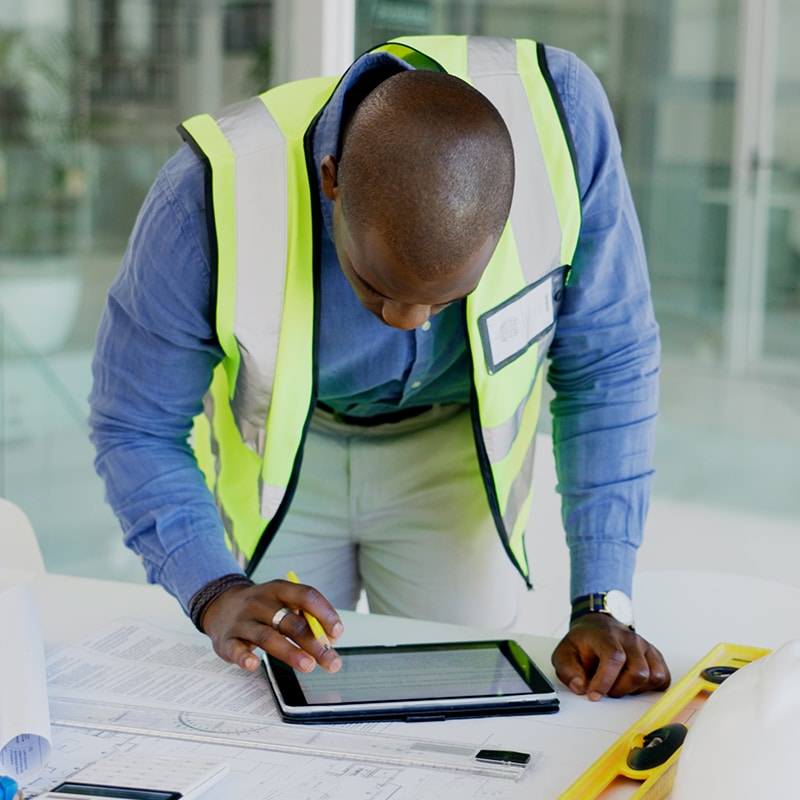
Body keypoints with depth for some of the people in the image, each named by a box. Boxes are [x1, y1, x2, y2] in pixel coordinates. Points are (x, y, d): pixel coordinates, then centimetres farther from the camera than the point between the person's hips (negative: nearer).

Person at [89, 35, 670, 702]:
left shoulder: (563, 120, -34)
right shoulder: (215, 197, -37)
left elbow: (606, 369, -23)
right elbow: (135, 429, -23)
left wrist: (602, 607, -29)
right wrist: (218, 596, -40)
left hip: (454, 450, 1)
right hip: (275, 453, 0)